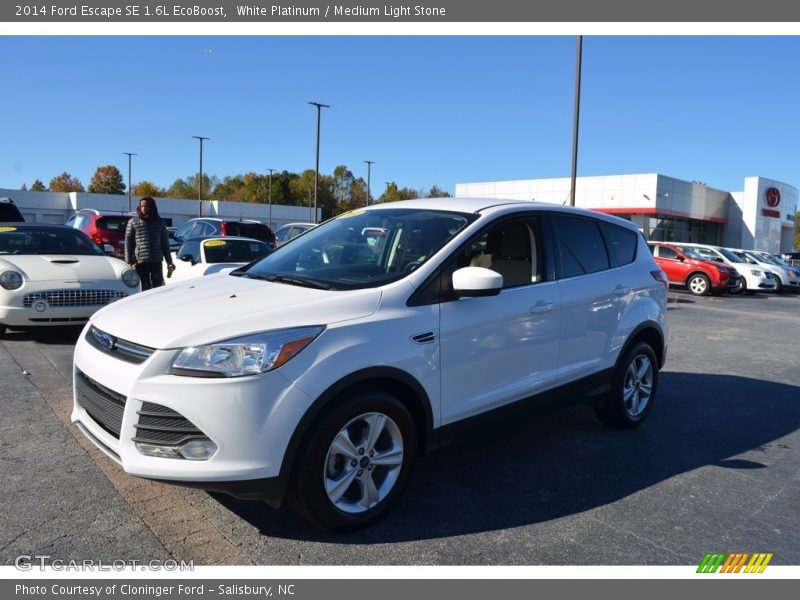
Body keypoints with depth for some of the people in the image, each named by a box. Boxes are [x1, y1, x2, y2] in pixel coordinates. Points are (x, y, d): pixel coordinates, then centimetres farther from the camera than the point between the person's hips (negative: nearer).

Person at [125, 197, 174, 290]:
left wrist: (169, 261, 12)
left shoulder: (160, 222, 11)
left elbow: (165, 243, 14)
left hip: (156, 261, 1)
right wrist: (129, 262, -4)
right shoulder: (133, 222, 6)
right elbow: (128, 243, 3)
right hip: (140, 262, -1)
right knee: (143, 290, 2)